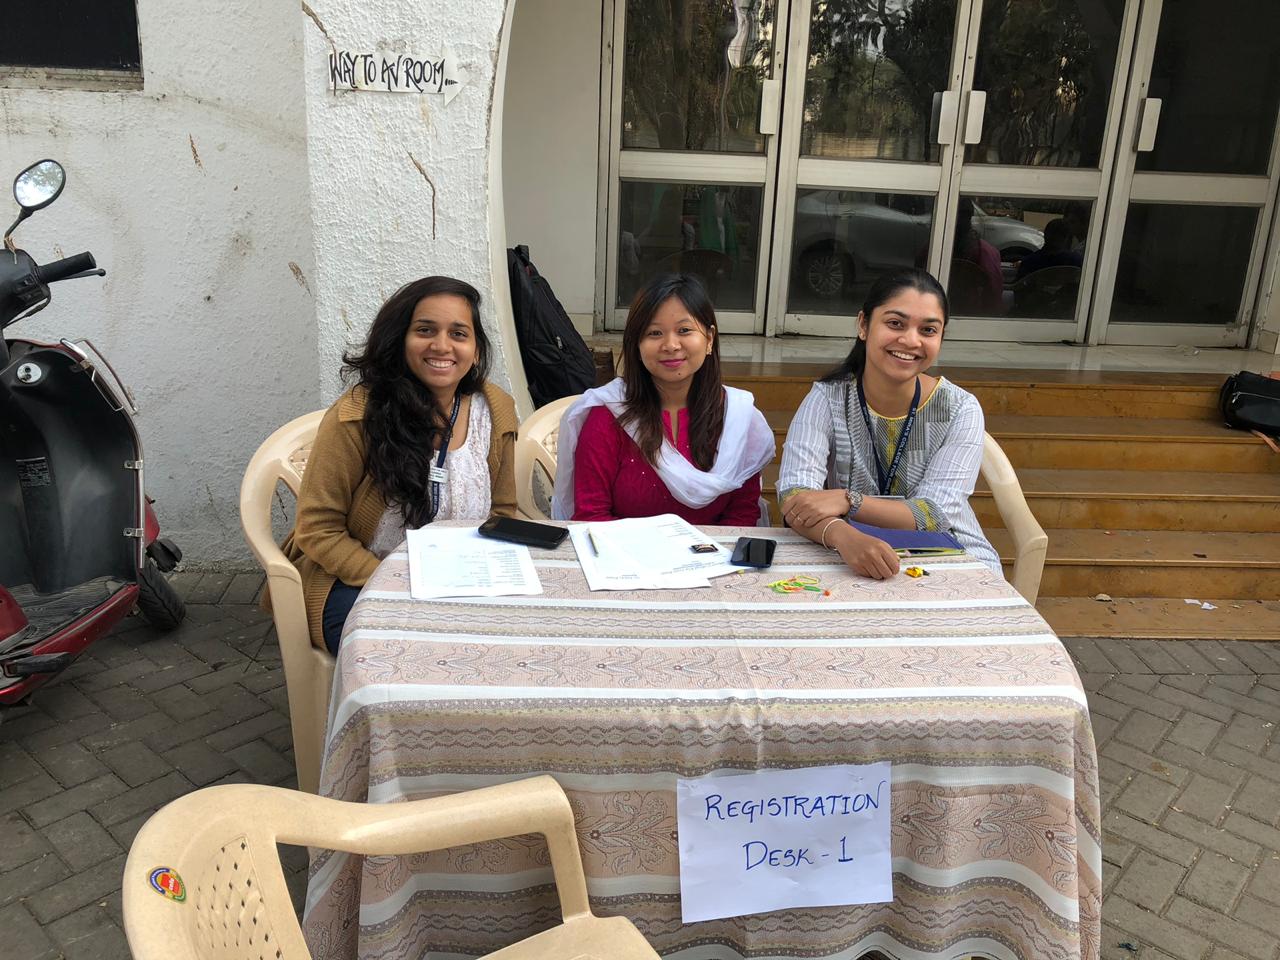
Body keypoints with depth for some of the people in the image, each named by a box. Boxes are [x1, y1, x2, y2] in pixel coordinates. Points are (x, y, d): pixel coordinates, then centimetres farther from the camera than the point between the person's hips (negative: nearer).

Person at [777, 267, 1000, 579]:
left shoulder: (961, 411, -5)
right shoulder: (827, 399, -7)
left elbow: (936, 515, -14)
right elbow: (795, 495, -20)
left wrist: (848, 501, -28)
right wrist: (844, 536, -40)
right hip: (850, 565, -1)